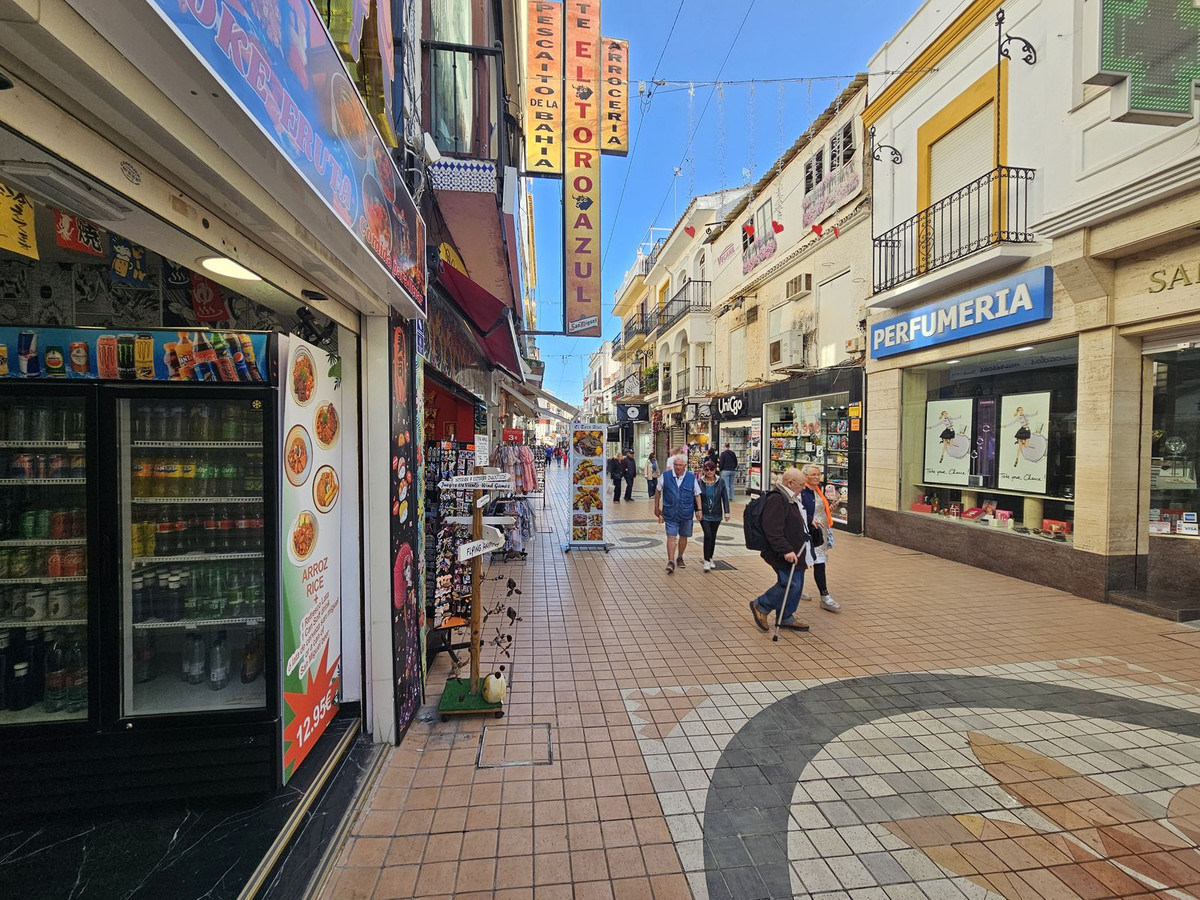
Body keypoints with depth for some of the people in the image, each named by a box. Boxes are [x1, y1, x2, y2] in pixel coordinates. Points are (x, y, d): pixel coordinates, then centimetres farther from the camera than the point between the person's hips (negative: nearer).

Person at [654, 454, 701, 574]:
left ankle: (680, 558, 34)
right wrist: (657, 508, 10)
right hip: (670, 513, -2)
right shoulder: (665, 476, -4)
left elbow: (697, 495, 7)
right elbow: (658, 491, 8)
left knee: (683, 536, 14)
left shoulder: (692, 478, -2)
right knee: (671, 536, -9)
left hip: (686, 513, 2)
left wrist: (699, 509, -2)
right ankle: (671, 562, -9)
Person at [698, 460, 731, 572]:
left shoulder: (720, 482, -2)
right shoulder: (700, 482, -7)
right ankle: (706, 560, -6)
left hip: (716, 515, 2)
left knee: (713, 537, 12)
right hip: (704, 514, -2)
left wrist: (726, 512, -1)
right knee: (708, 535, -14)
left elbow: (725, 498, 2)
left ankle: (710, 558, 29)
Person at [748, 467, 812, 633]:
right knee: (791, 584, -10)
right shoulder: (776, 499, -20)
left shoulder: (790, 499, 16)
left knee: (796, 584, 13)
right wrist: (786, 550, -28)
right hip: (784, 555, -11)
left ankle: (786, 617, 27)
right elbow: (773, 530, -27)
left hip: (794, 552, 11)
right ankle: (761, 606, 7)